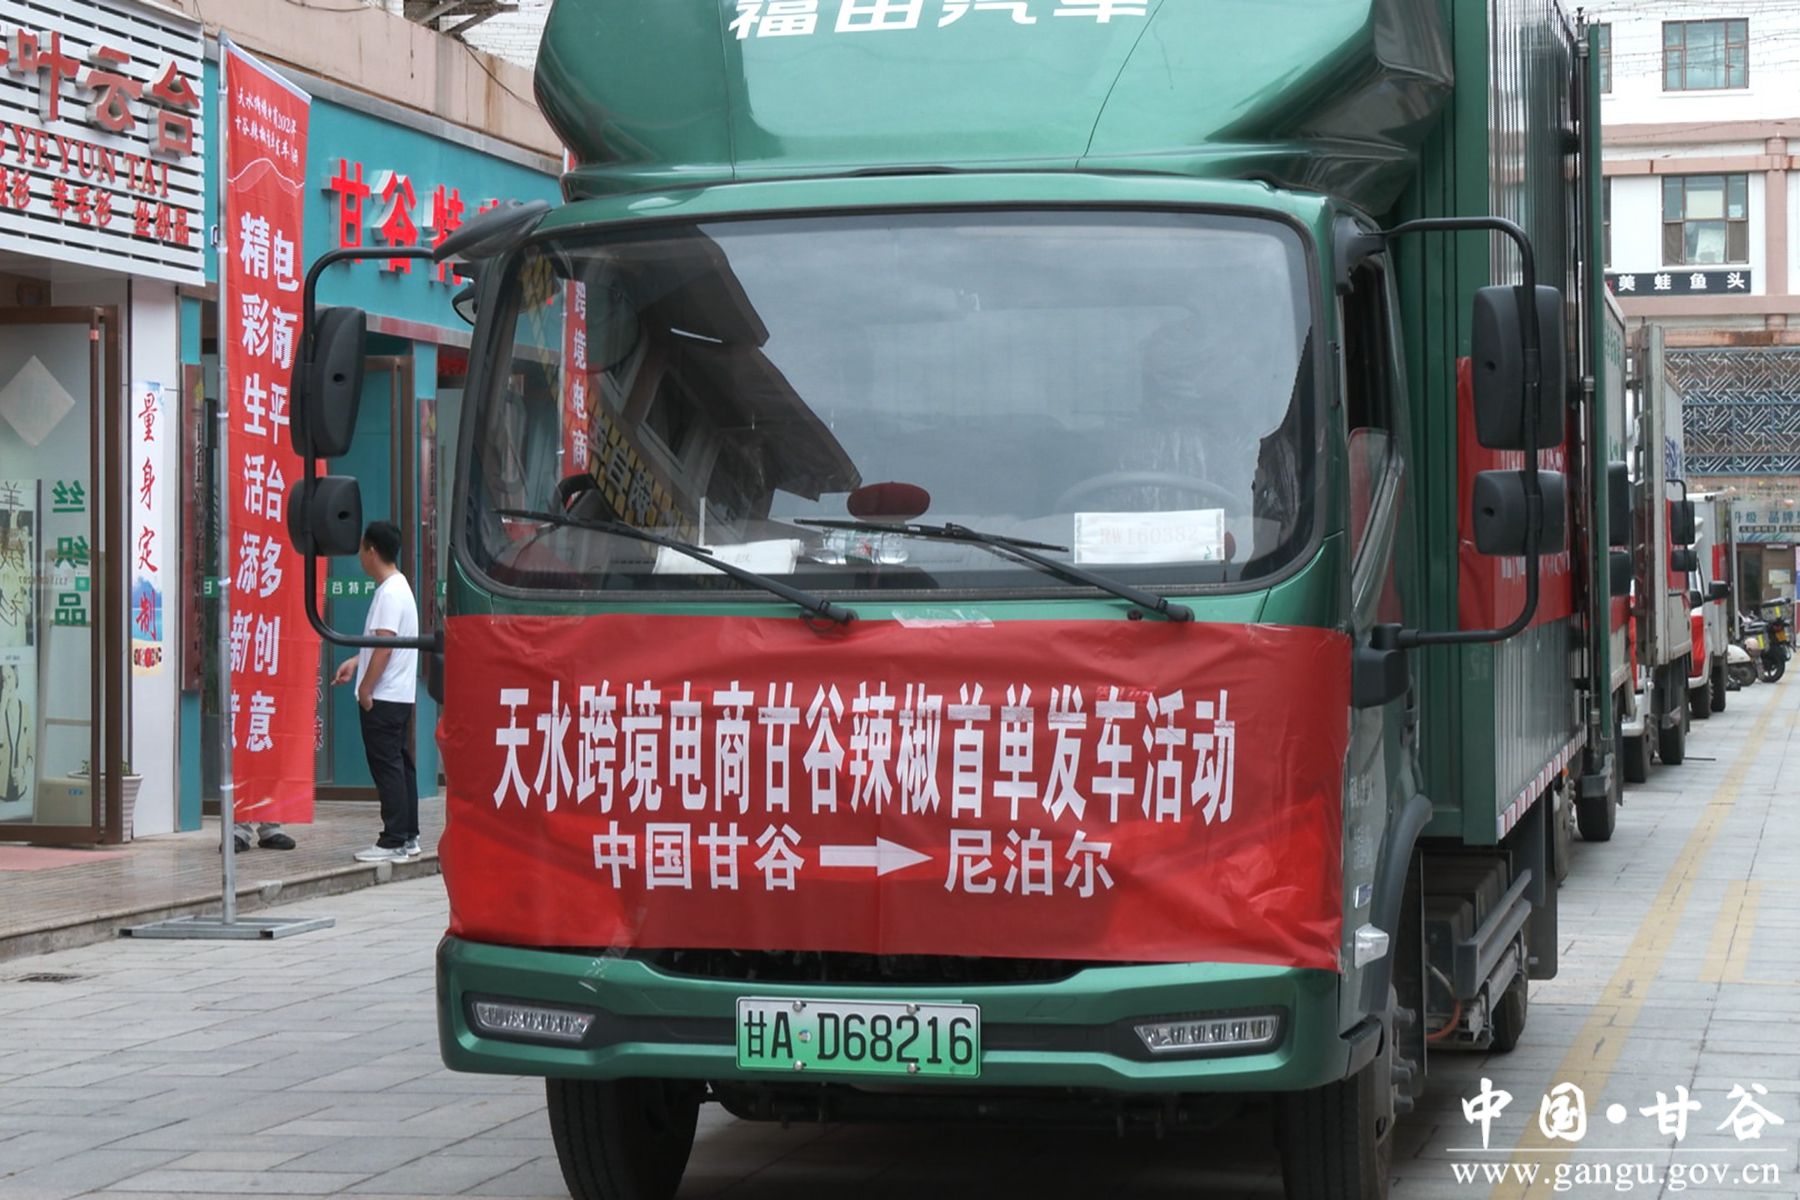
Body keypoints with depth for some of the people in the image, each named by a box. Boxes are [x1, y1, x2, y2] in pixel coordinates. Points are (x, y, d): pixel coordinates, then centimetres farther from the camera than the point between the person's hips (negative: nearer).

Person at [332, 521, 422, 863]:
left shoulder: (390, 593, -17)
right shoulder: (398, 587, 15)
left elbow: (384, 645, -22)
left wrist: (366, 688, -18)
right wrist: (355, 662, 20)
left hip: (383, 696, -10)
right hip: (400, 694, 10)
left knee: (387, 766, -7)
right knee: (400, 764, 13)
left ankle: (394, 842, -6)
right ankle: (408, 837, 17)